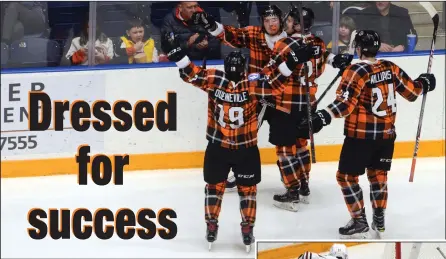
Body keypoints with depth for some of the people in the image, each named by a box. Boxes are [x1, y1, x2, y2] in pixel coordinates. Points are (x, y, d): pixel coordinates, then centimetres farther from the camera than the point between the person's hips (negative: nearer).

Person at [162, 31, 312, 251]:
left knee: (248, 188, 10)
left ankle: (247, 227, 28)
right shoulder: (213, 79, -12)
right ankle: (211, 224, 31)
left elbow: (274, 84, -24)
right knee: (214, 185, 13)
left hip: (246, 147, -1)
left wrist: (291, 62, -33)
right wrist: (176, 53, -20)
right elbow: (191, 74, -10)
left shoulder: (253, 83, -16)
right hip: (217, 146, 1)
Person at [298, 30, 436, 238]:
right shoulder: (391, 68, 1)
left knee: (346, 176, 5)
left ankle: (359, 222, 4)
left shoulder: (356, 71, -16)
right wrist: (424, 83, 29)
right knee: (378, 173, 21)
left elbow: (345, 104, -24)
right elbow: (412, 92, 9)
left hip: (361, 135, -6)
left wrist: (321, 118, -31)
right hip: (386, 133, 6)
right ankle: (379, 220, 23)